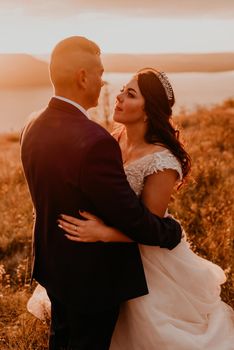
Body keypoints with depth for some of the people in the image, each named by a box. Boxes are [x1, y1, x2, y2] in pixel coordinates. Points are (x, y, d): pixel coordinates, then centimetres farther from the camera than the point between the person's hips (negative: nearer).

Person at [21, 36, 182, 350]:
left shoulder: (33, 128, -6)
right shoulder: (94, 141, -33)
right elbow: (131, 217, -26)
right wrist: (173, 231, -7)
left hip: (52, 263, 8)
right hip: (93, 277, -7)